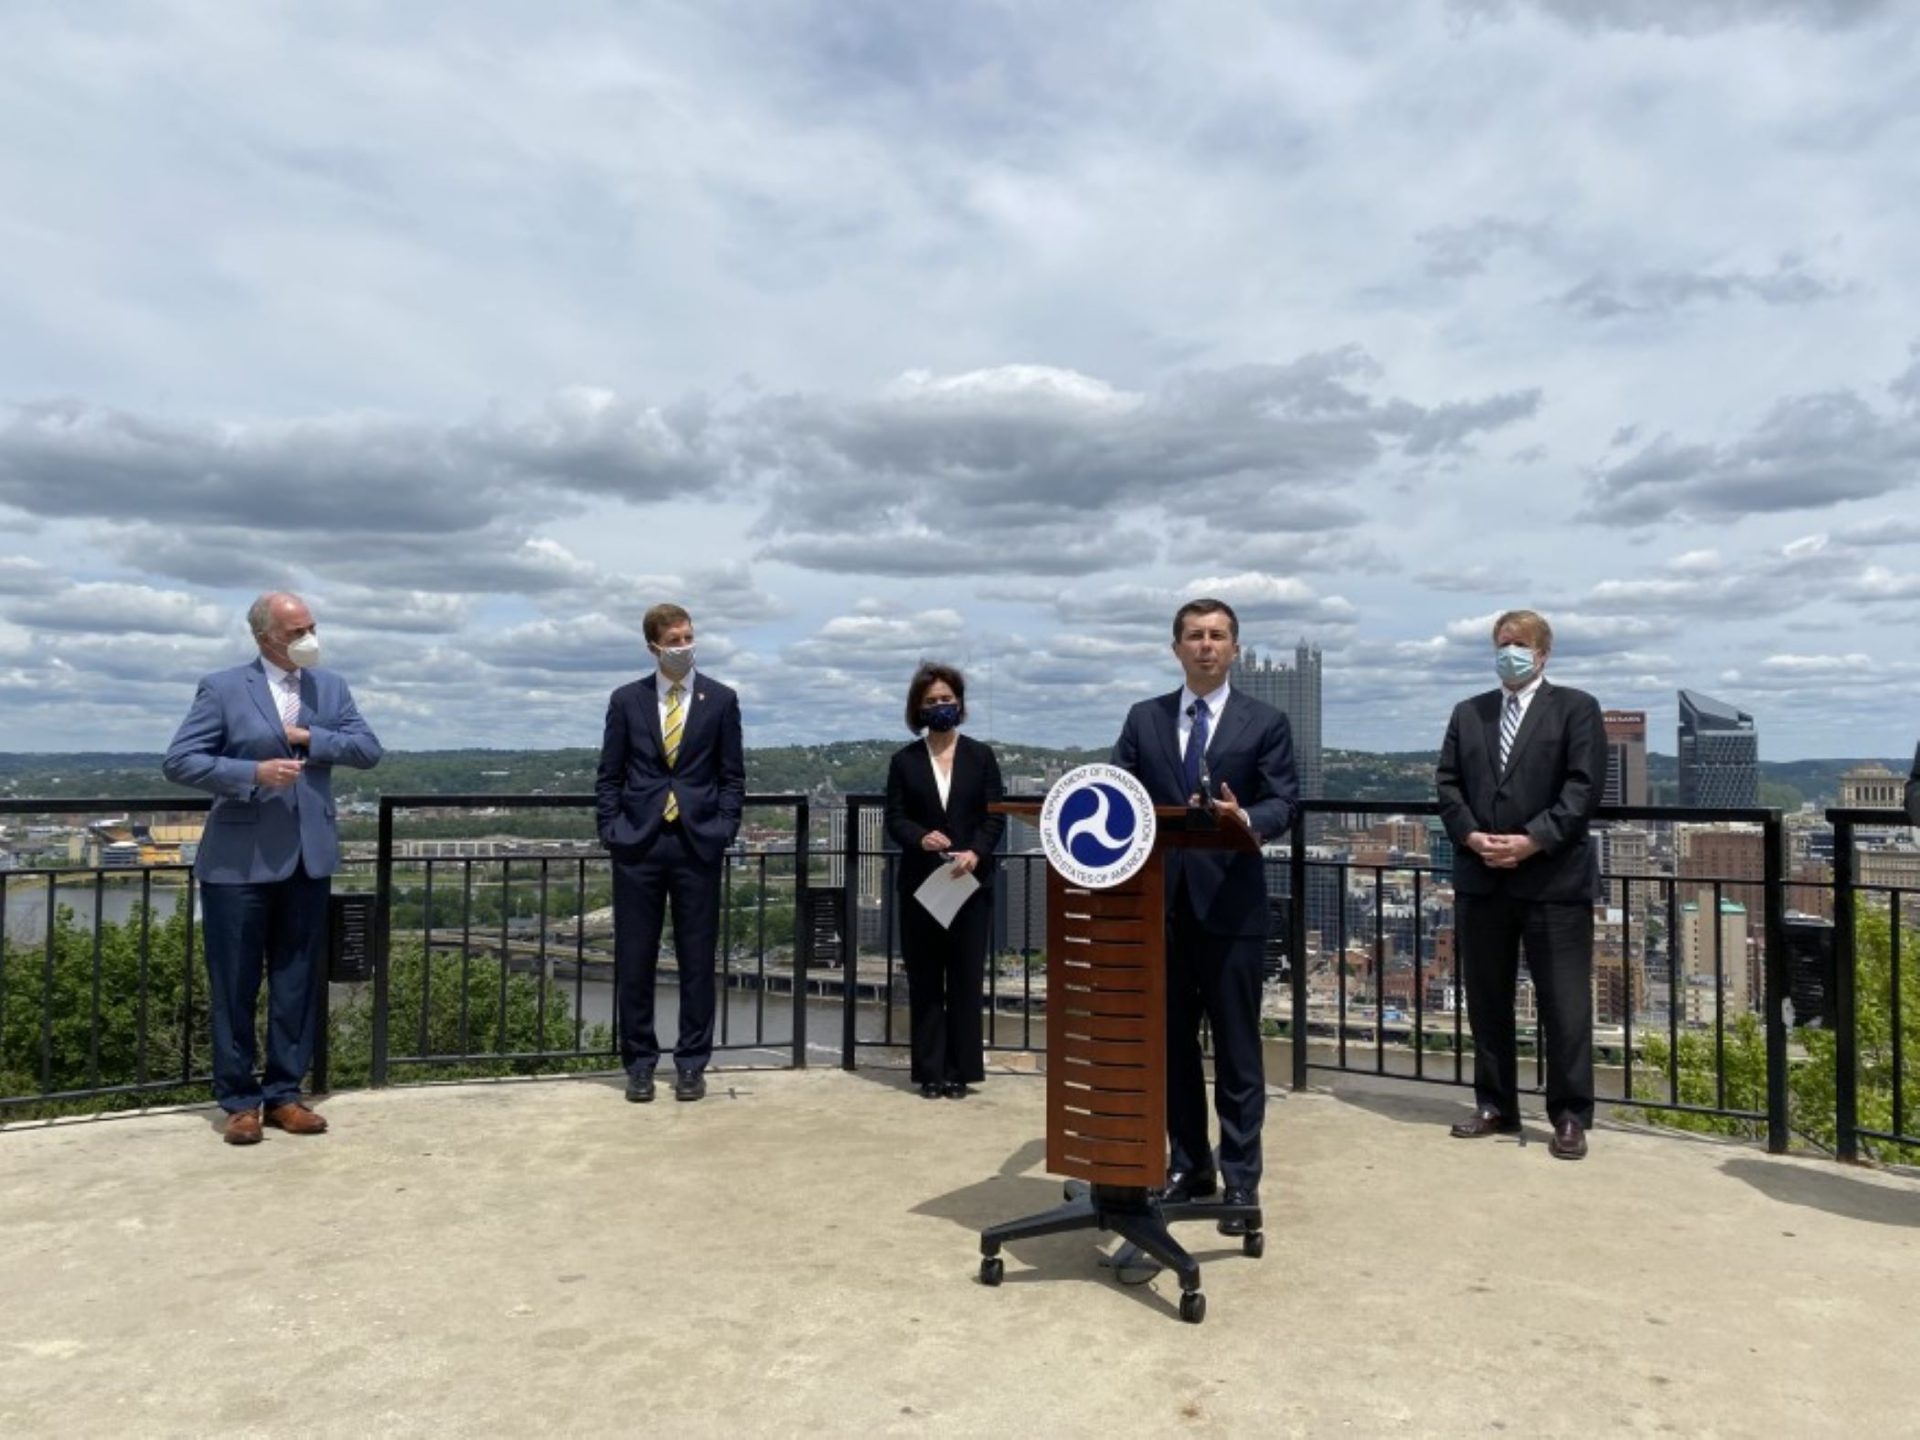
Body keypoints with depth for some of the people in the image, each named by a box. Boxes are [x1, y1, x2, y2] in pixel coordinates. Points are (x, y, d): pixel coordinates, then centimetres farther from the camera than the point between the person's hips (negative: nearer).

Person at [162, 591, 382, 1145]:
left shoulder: (331, 687, 9)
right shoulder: (222, 688, -3)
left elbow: (368, 750, 1)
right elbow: (178, 761, -8)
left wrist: (311, 738, -13)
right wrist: (253, 773, -19)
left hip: (308, 858, 4)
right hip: (240, 861, -4)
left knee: (299, 982, 9)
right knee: (235, 986, 5)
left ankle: (284, 1094, 20)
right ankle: (239, 1101, 17)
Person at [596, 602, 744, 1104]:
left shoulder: (721, 699, 4)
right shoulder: (626, 700, 6)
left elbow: (732, 775, 6)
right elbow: (608, 776, 8)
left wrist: (723, 831, -4)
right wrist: (612, 831, -1)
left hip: (698, 845, 0)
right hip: (638, 845, 1)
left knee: (697, 960, 5)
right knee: (634, 960, 5)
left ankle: (691, 1064, 16)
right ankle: (640, 1063, 18)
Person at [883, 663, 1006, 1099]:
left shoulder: (981, 756, 6)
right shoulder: (904, 760, 6)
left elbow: (996, 816, 1)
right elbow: (894, 819, 1)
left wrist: (975, 852, -17)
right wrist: (922, 838, -19)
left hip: (971, 882, 0)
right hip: (919, 883, 1)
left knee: (966, 979, 2)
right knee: (924, 981, 4)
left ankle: (960, 1070, 10)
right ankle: (930, 1071, 11)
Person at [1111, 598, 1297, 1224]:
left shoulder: (1266, 722, 3)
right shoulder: (1143, 719, 11)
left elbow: (1284, 803, -5)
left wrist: (1246, 819, -25)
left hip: (1230, 904, -3)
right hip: (1160, 901, 3)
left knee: (1236, 1048, 3)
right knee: (1172, 1042, 12)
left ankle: (1240, 1180, 14)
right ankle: (1188, 1165, 26)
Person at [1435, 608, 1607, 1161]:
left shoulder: (1576, 708, 2)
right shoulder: (1468, 712, 15)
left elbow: (1584, 786, -8)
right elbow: (1447, 782, 8)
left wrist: (1533, 840, -17)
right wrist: (1471, 836, -9)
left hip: (1554, 877, -4)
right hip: (1480, 878, 5)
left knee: (1564, 1004, 0)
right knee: (1486, 1000, 10)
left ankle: (1570, 1116, 10)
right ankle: (1496, 1106, 21)